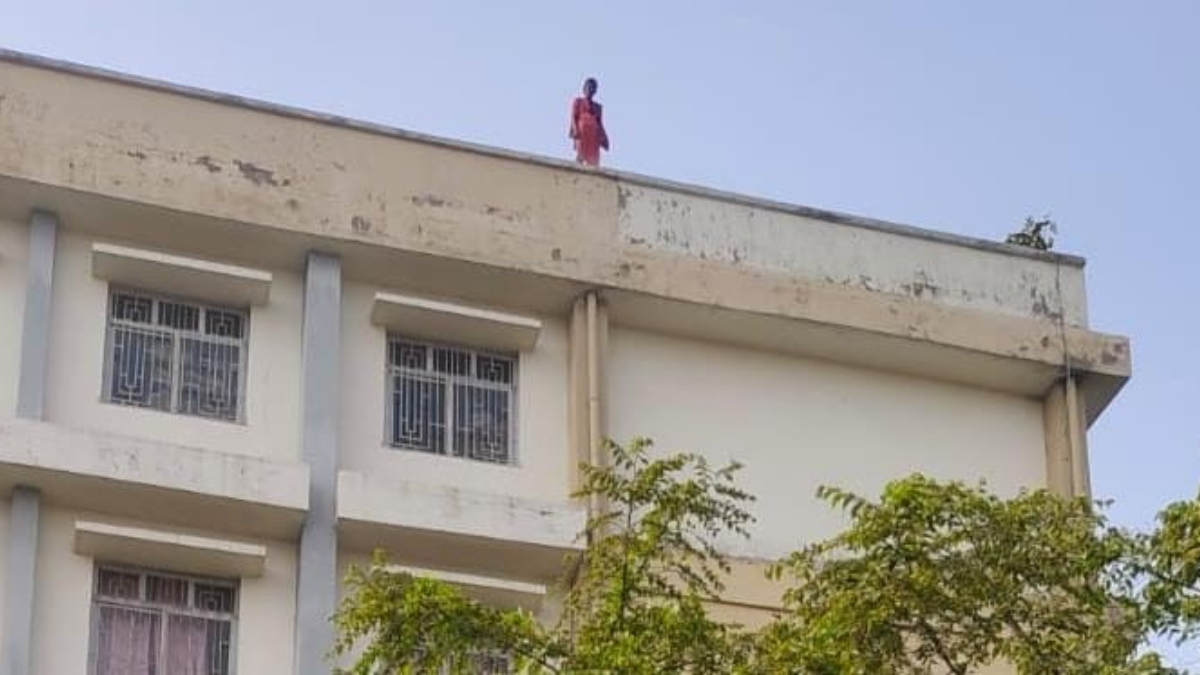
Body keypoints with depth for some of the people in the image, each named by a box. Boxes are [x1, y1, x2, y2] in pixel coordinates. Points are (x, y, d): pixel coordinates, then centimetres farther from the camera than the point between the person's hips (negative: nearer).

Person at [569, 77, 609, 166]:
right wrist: (576, 131, -15)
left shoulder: (598, 107, 23)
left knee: (594, 160, -8)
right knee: (581, 155, -17)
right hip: (582, 132, -4)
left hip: (594, 135, 4)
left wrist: (604, 138, 5)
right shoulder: (578, 102, 12)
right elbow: (573, 117, 2)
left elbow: (600, 123, 18)